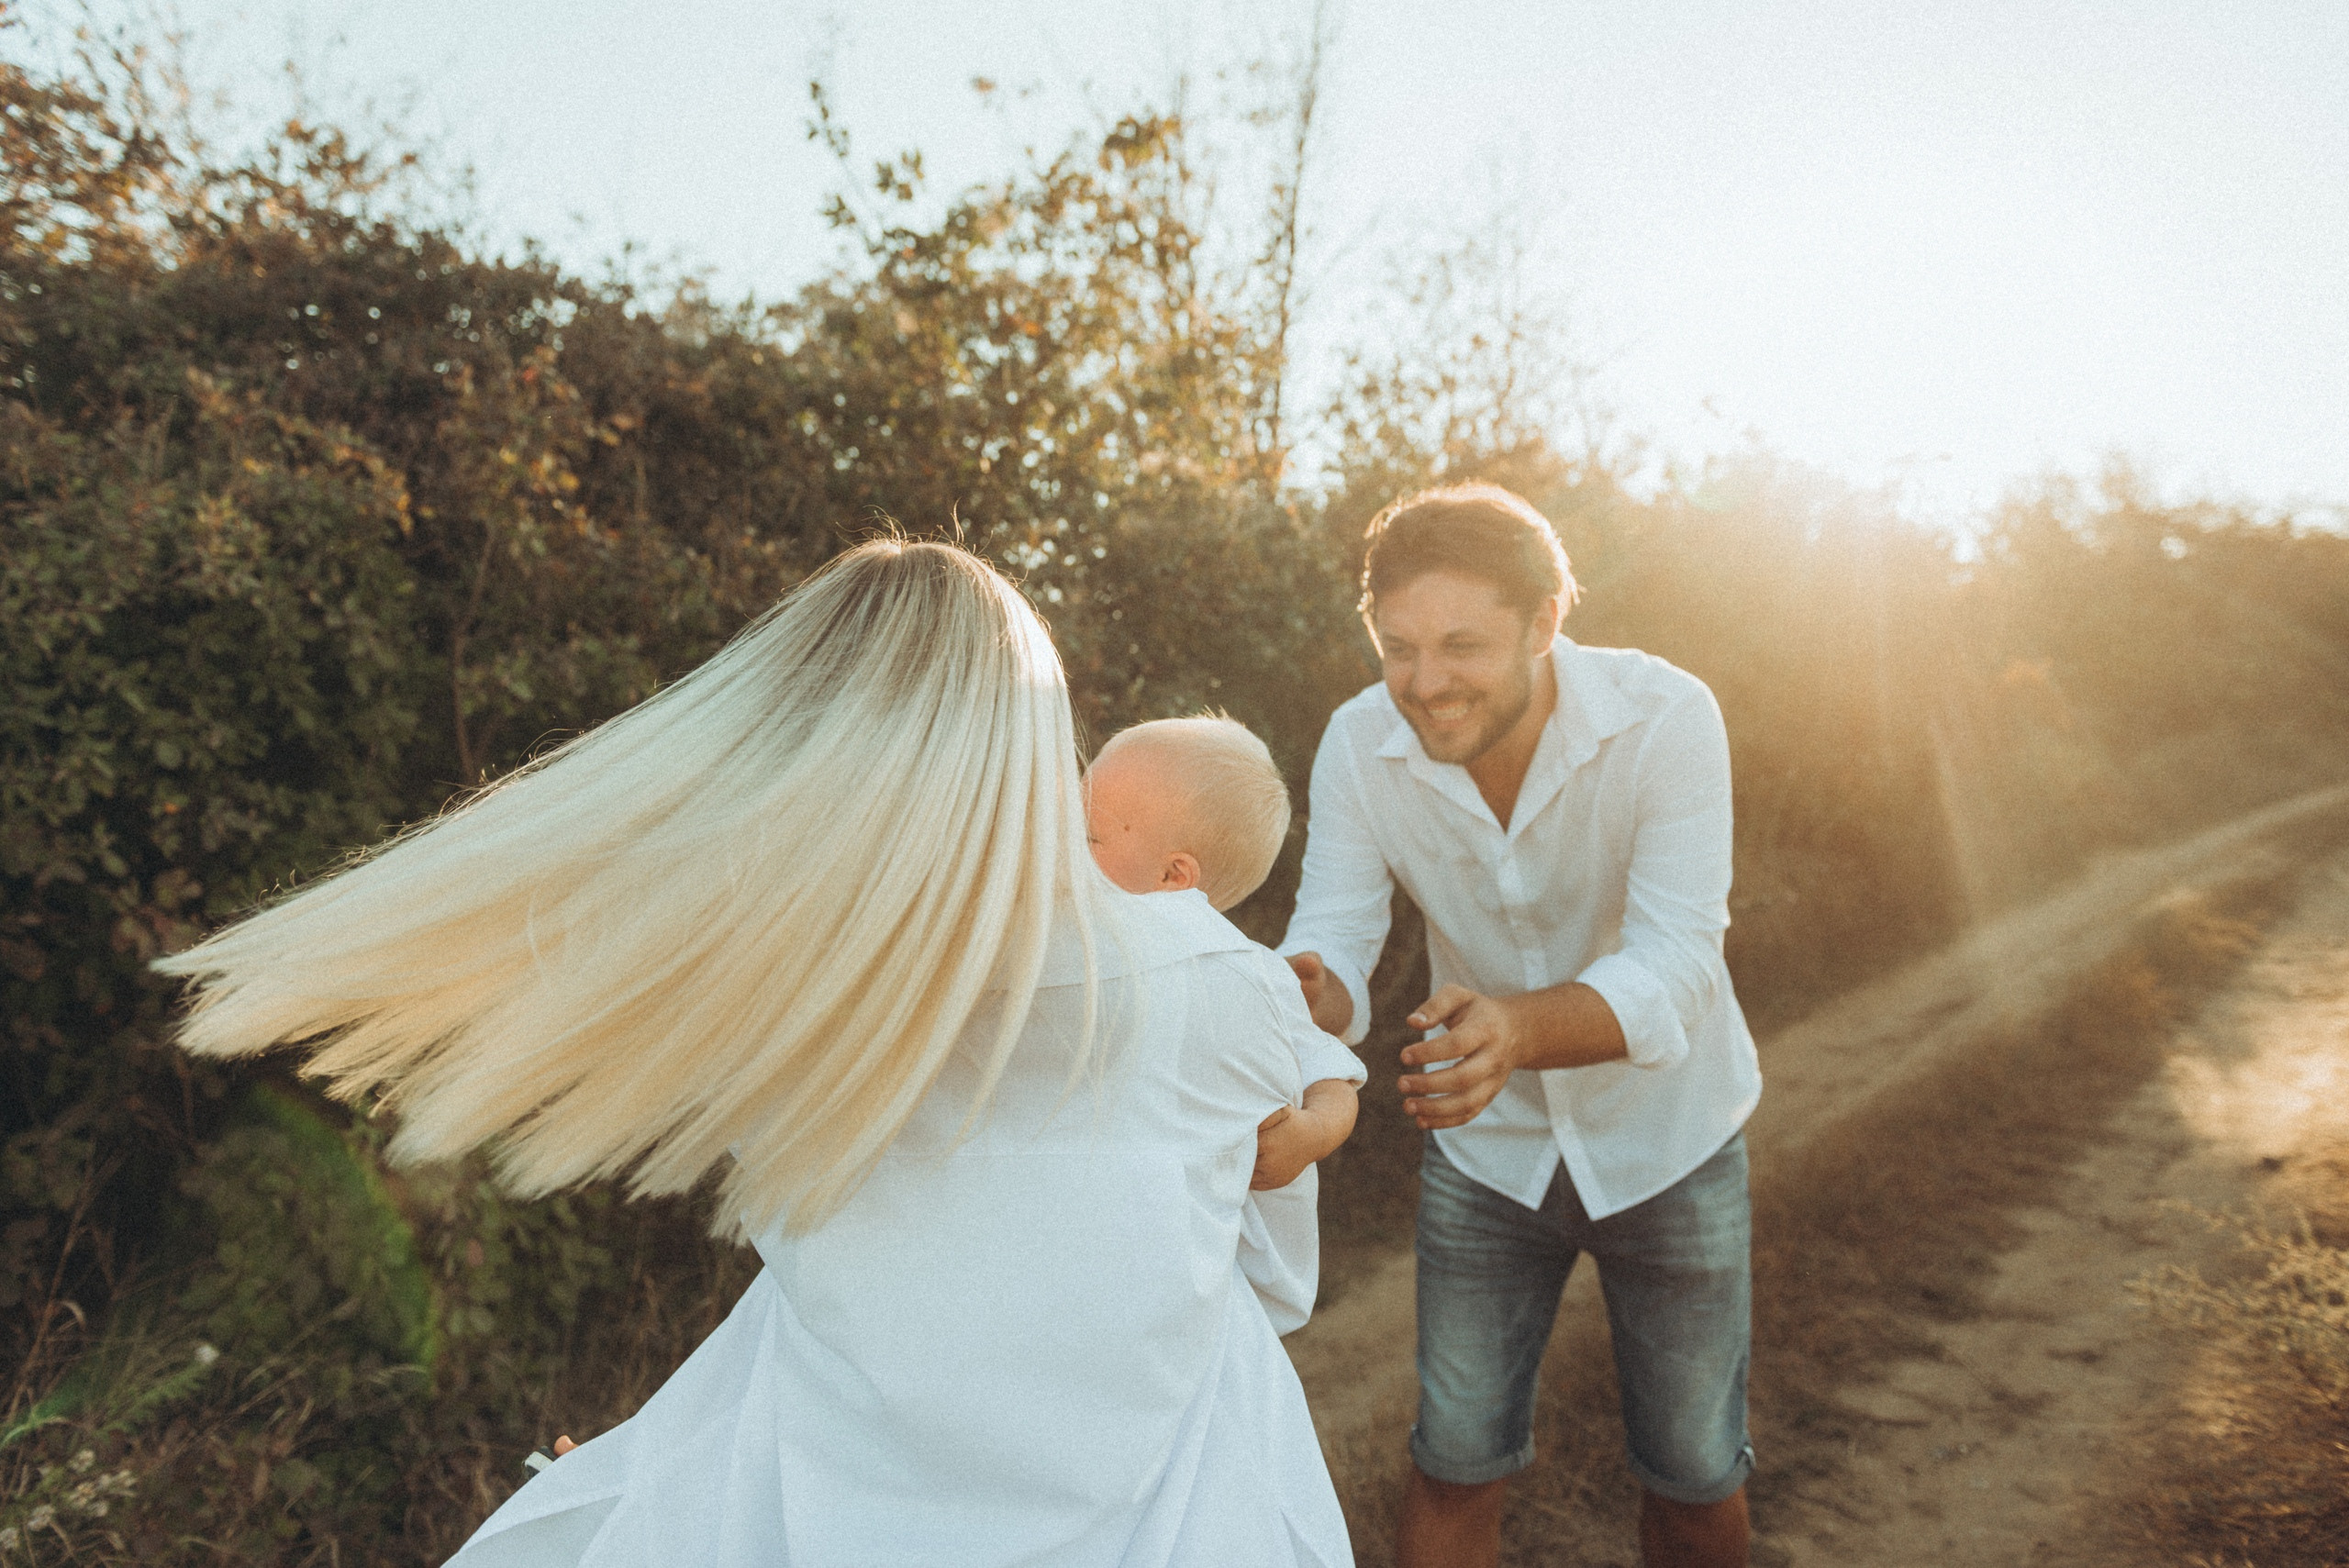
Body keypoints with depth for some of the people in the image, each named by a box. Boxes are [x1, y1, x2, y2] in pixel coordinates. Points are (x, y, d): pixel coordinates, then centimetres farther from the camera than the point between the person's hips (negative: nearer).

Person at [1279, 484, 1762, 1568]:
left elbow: (1674, 972, -34)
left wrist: (1519, 1031, -54)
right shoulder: (1360, 745, -19)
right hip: (1486, 1142, 2)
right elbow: (1333, 947, -22)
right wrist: (1307, 998, -47)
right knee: (1454, 1462, 9)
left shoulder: (1666, 719, -27)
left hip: (1665, 1138, -1)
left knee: (1693, 1474, 14)